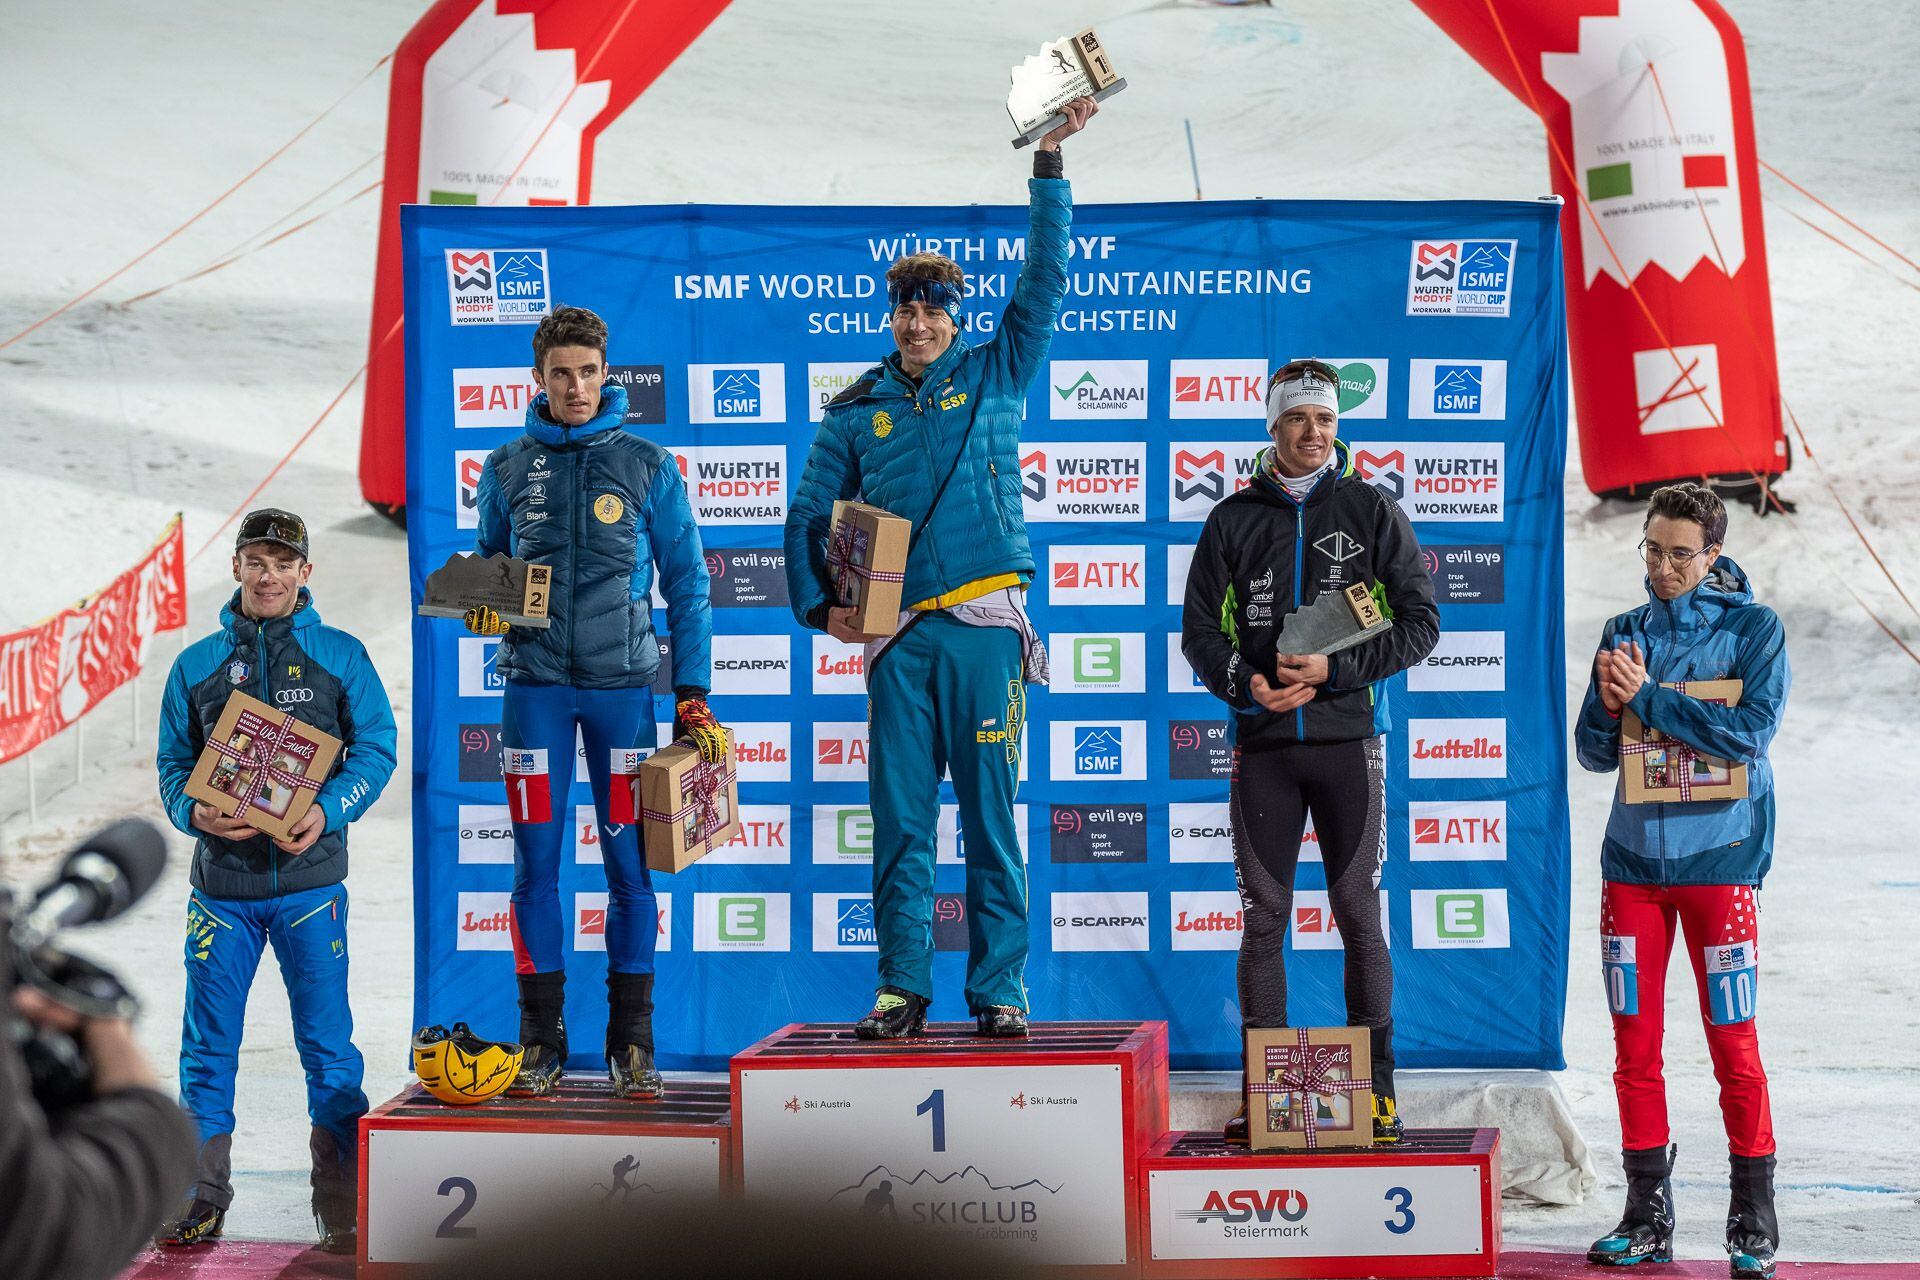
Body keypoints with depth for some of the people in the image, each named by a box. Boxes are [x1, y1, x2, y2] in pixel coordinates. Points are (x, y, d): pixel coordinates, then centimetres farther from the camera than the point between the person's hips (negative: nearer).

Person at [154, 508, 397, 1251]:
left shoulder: (340, 657, 6)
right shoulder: (196, 666, 9)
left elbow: (376, 748, 2)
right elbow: (173, 764, 10)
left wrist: (329, 811, -15)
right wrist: (195, 814, -12)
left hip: (309, 884, -1)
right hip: (221, 887, 2)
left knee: (328, 1047, 0)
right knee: (208, 1049, 4)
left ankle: (344, 1209, 8)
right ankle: (199, 1203, 14)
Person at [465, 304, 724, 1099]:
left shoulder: (648, 466, 3)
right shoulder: (506, 471, 7)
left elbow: (687, 584, 5)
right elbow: (487, 566, 19)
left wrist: (692, 693, 0)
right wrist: (481, 609, -4)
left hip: (623, 683, -1)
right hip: (535, 684, 1)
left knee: (629, 862, 1)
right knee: (536, 860, 1)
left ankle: (631, 1043, 9)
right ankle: (541, 1040, 9)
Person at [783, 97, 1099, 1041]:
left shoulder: (993, 375, 9)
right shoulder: (857, 412, 12)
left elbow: (1044, 277, 4)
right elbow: (809, 513, 13)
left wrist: (1049, 162, -1)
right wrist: (820, 604, -1)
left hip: (983, 624, -1)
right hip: (897, 634, 1)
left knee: (991, 813, 0)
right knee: (899, 817, 1)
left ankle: (1000, 988, 5)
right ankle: (902, 988, 5)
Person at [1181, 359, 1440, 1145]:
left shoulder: (1372, 512, 5)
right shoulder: (1232, 521, 9)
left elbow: (1419, 623, 1)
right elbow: (1200, 632, 8)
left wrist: (1335, 670, -12)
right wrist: (1248, 683, -11)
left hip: (1347, 736, -1)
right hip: (1262, 742, 2)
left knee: (1359, 915, 0)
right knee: (1263, 918, 3)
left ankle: (1376, 1090, 6)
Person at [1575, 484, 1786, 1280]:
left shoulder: (1753, 629, -1)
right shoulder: (1626, 634, 10)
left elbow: (1748, 731, -14)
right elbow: (1595, 754, 9)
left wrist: (1647, 697, -14)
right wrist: (1609, 703, -11)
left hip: (1719, 861, -4)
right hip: (1632, 859, 4)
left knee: (1734, 1047, -3)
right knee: (1635, 1047, 5)